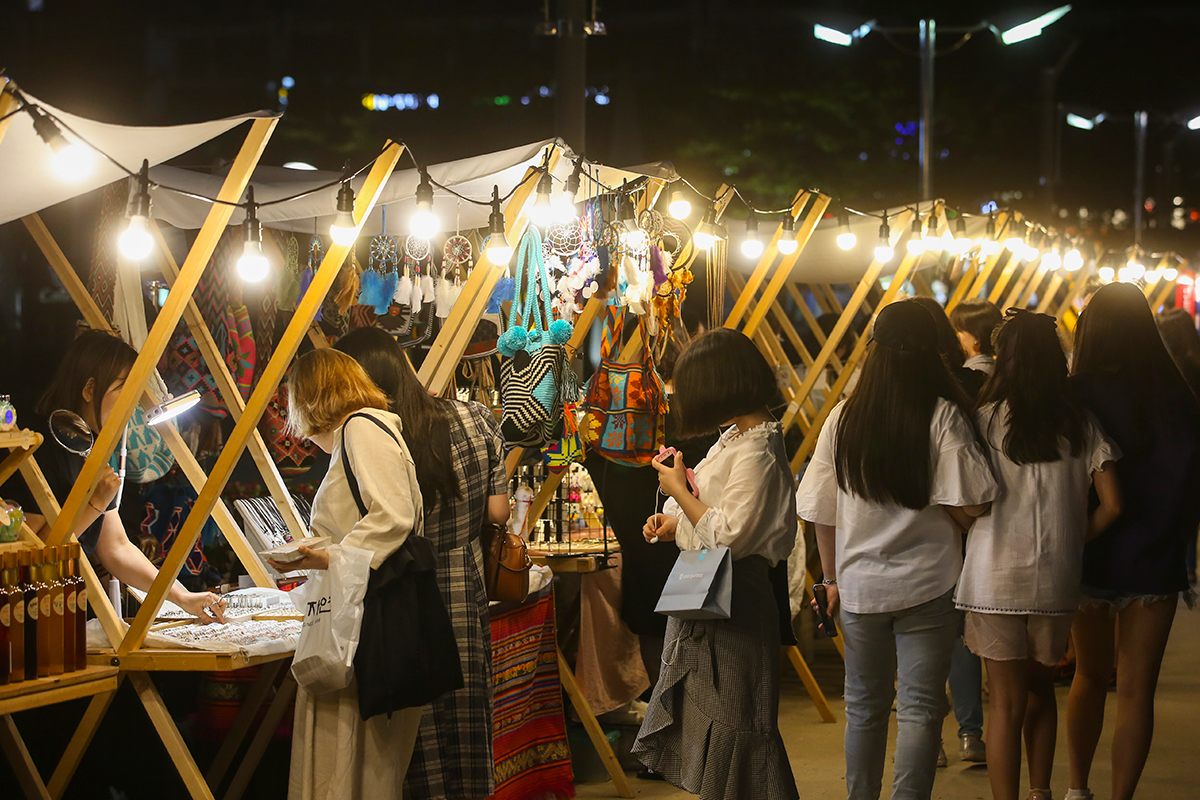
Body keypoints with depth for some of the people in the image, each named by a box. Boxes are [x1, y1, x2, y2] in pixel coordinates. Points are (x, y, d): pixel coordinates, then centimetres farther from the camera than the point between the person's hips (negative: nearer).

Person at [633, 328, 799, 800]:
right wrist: (674, 522, 3)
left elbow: (728, 535, -25)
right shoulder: (737, 436, 9)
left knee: (730, 728, 0)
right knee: (701, 717, 18)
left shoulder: (757, 451, -22)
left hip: (733, 605, -10)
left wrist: (679, 490, -15)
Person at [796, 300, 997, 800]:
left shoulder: (843, 418, -3)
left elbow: (821, 512, 3)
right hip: (927, 585, -3)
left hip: (859, 585, 3)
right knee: (920, 707, 3)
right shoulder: (943, 415, -13)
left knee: (864, 705, 17)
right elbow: (968, 505, -15)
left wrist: (832, 576, 14)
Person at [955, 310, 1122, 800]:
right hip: (1057, 579, 3)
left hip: (994, 578, -3)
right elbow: (1112, 505, -1)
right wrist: (1072, 541, 13)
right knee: (1040, 687, 22)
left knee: (1007, 700, 3)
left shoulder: (986, 418, -6)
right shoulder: (1079, 422, 2)